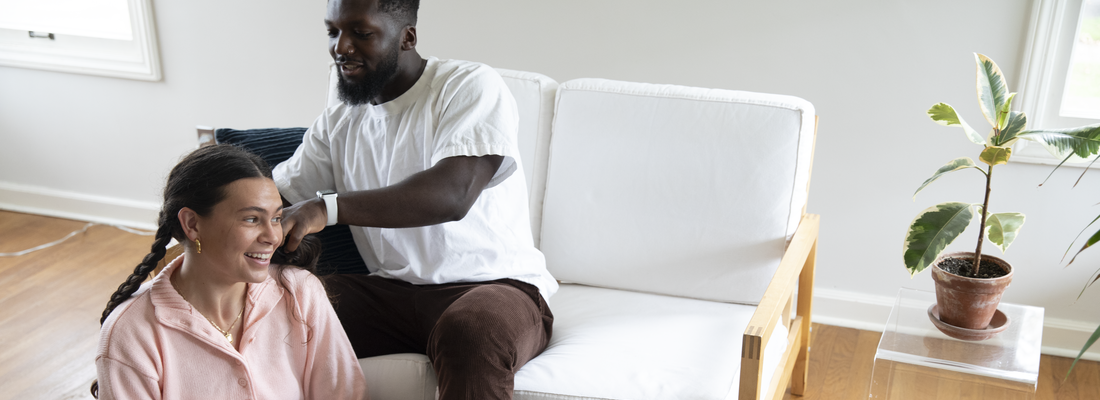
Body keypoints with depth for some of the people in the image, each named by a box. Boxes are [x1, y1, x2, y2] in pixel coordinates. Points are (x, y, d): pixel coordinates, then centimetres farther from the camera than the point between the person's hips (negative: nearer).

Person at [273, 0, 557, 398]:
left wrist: (328, 207, -34)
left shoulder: (472, 86, -8)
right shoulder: (336, 125, 14)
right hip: (390, 291, 6)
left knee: (471, 331, -39)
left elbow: (453, 193, -24)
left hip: (492, 283, -5)